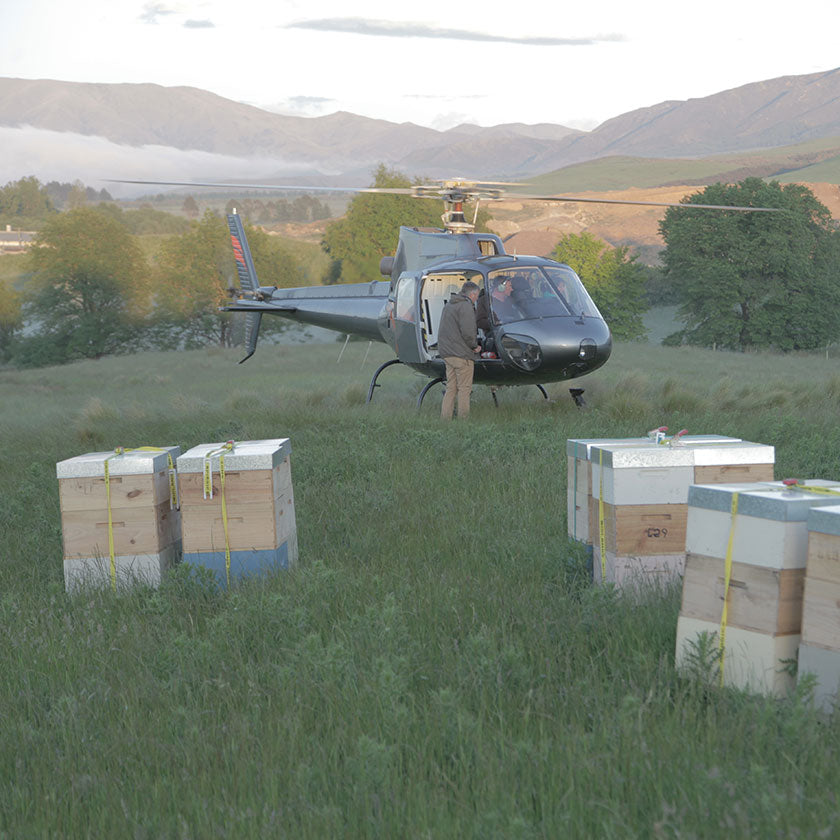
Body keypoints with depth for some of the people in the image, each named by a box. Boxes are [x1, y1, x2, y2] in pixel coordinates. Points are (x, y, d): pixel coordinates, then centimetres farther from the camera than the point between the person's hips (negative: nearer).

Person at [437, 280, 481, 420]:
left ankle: (444, 419, 7)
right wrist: (474, 346, -2)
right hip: (462, 355, -8)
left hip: (447, 353, 8)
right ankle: (463, 419, -1)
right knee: (464, 389, -2)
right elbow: (468, 332, -22)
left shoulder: (448, 306, 18)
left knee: (451, 388, 10)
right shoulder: (466, 306, -12)